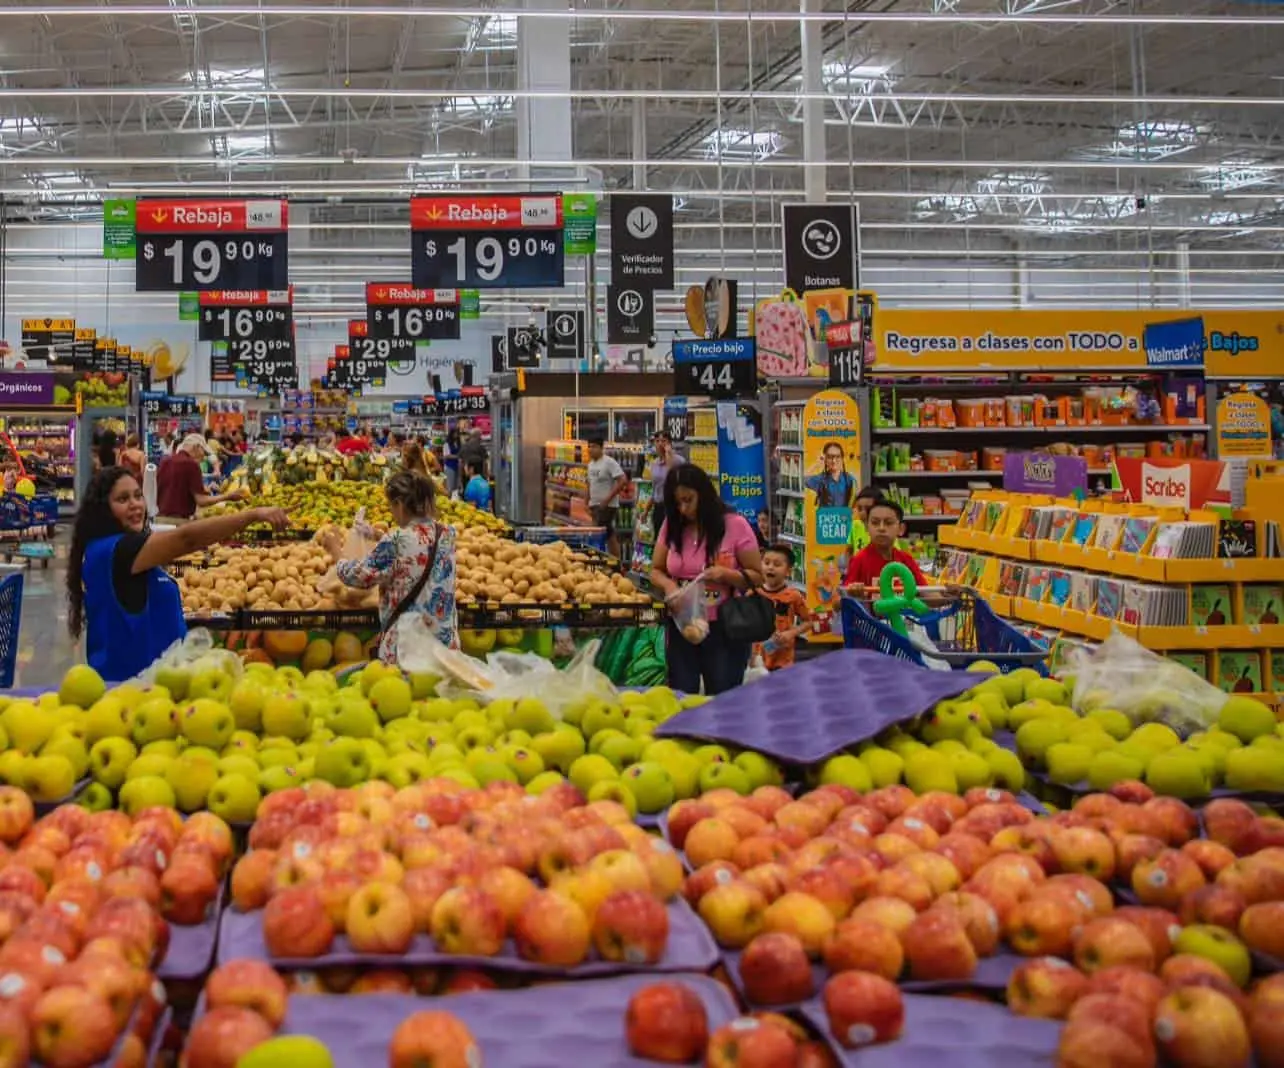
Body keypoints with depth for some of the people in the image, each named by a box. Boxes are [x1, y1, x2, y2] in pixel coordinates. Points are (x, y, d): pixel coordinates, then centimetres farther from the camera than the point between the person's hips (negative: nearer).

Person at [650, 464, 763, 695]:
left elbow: (756, 576, -4)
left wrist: (727, 575, -23)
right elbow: (656, 570, 10)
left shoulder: (735, 525, -8)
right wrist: (668, 585, -12)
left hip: (724, 630, -3)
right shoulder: (671, 526, 4)